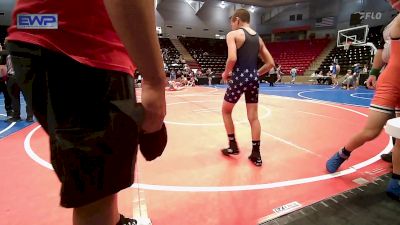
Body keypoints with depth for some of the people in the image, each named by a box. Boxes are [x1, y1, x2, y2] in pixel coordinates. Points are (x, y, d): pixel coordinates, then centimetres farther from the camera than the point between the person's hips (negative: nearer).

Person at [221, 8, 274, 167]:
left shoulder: (233, 34, -3)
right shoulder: (258, 38, 17)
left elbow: (232, 58, -20)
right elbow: (270, 63, 15)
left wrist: (226, 73, -3)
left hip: (239, 77, -6)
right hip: (253, 78, 6)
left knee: (226, 111, 15)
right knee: (254, 117, 9)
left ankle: (233, 146, 21)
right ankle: (256, 154, 13)